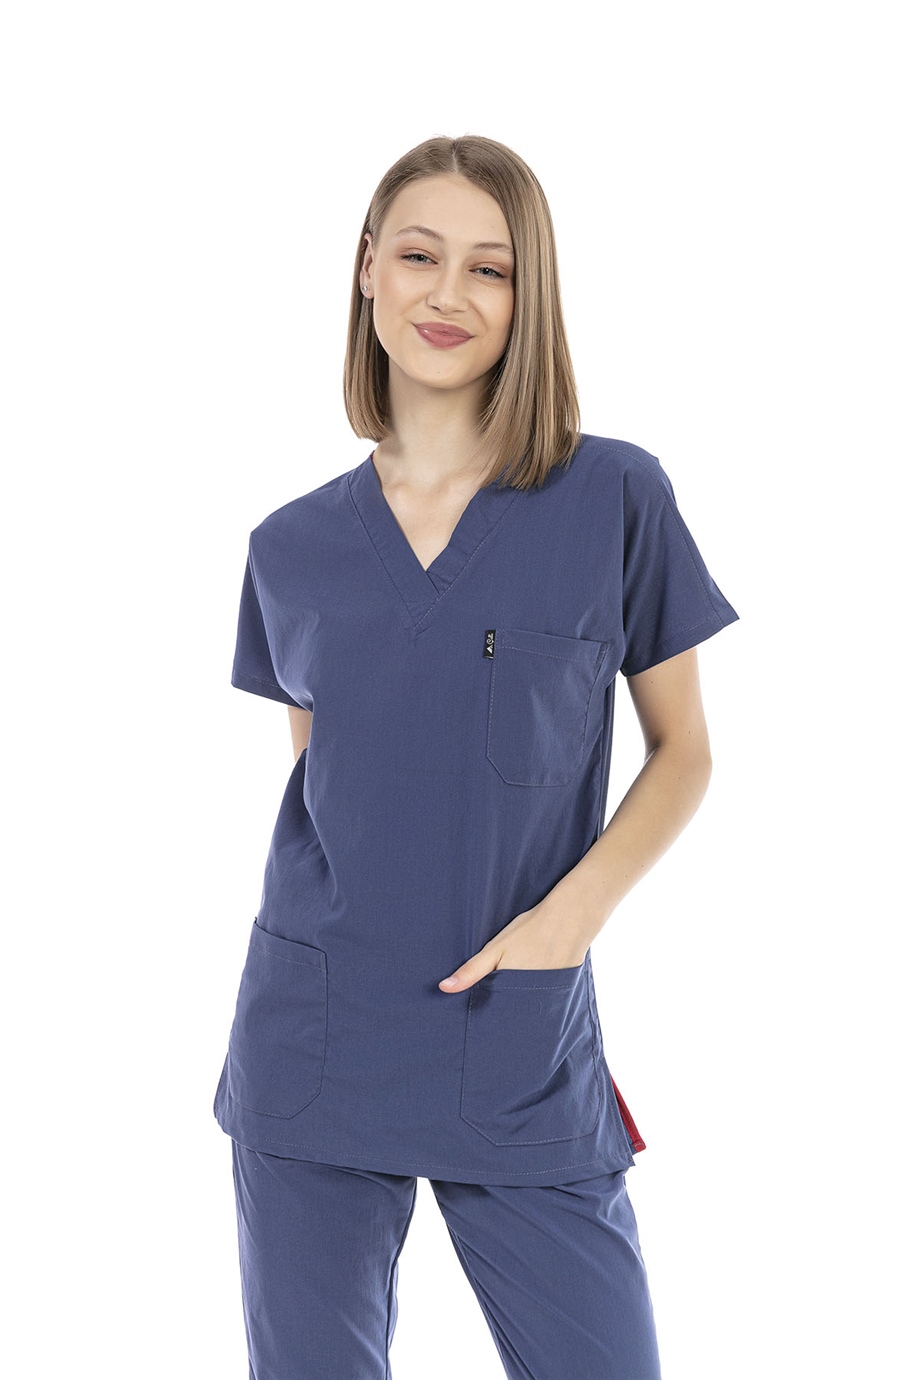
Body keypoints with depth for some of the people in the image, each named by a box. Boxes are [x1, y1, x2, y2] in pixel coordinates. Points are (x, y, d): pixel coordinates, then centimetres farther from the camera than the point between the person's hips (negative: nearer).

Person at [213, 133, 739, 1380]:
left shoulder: (618, 500, -3)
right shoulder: (292, 547, 5)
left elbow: (683, 750, 2)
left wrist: (578, 908, -13)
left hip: (526, 1055, -2)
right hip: (313, 1046, 2)